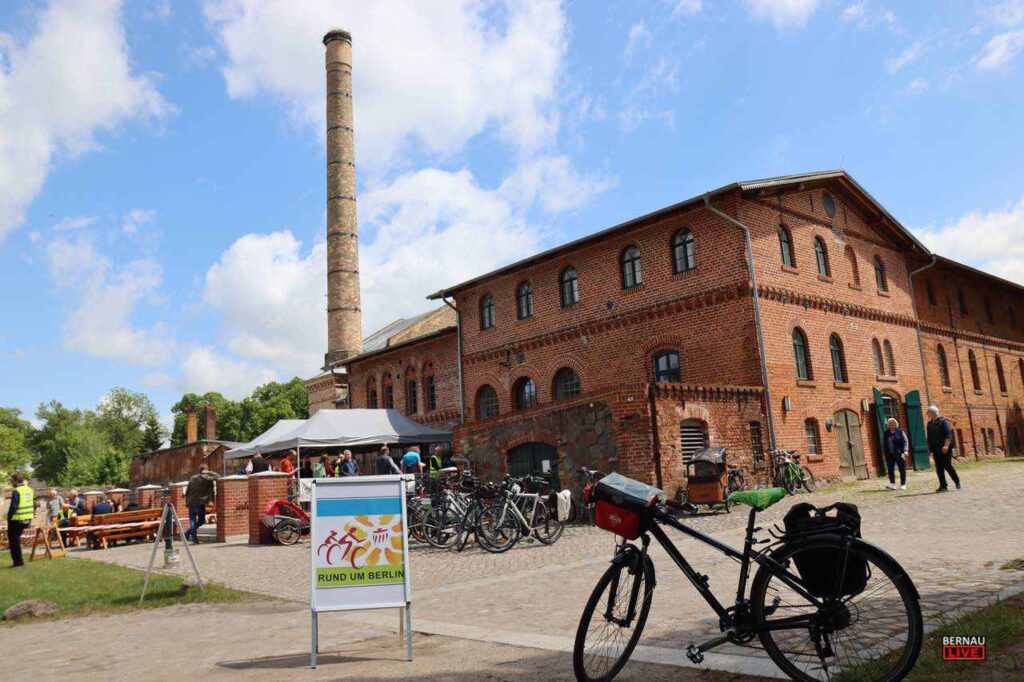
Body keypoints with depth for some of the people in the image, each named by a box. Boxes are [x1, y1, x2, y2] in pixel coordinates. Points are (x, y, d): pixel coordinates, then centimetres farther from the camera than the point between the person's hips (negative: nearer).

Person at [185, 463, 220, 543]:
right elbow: (217, 477, -2)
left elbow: (187, 491, 13)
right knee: (201, 520, 11)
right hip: (200, 503, -5)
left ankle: (194, 539, 2)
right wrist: (209, 473, 8)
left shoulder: (192, 479, 11)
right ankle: (187, 533, 1)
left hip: (191, 503, 5)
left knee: (192, 521, 10)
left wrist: (187, 501, 21)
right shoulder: (206, 478, -6)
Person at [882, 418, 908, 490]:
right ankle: (892, 484, -6)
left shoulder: (900, 431, 2)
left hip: (899, 454, -2)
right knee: (890, 470, -7)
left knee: (902, 470, 3)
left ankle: (903, 484, 13)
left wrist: (905, 451, -15)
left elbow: (905, 441, -2)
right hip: (890, 455, 2)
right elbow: (883, 444, 13)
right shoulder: (886, 433, 10)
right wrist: (885, 454, 9)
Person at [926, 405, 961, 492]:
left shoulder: (944, 421, -6)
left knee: (947, 466, -4)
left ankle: (957, 482, 15)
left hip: (945, 449, -6)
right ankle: (943, 486, 6)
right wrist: (929, 449, 16)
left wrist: (946, 445, -25)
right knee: (939, 468, 2)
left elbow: (948, 434, -15)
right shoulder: (930, 424, 14)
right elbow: (929, 438, 20)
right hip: (936, 450, 6)